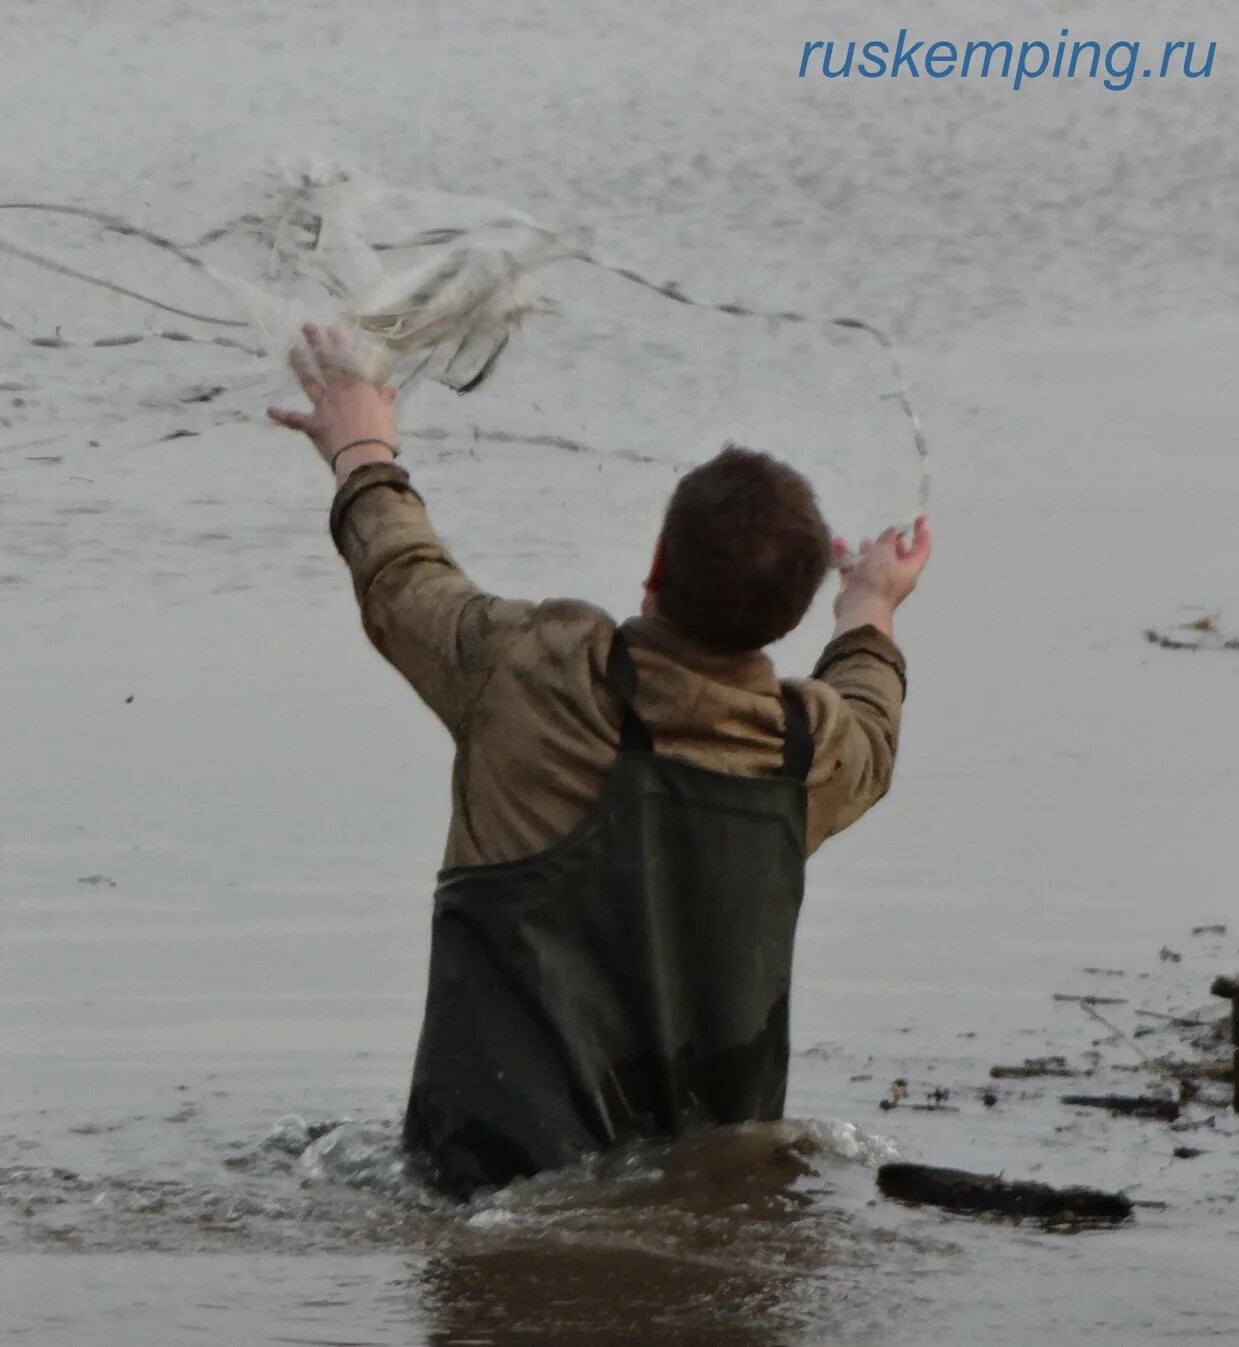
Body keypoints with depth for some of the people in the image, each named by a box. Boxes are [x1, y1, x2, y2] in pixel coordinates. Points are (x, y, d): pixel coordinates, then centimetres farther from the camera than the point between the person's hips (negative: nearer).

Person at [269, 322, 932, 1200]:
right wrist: (870, 611, 48)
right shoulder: (814, 749, -2)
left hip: (507, 1160, -3)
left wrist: (364, 458, 31)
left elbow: (405, 585, 10)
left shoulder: (531, 674, -11)